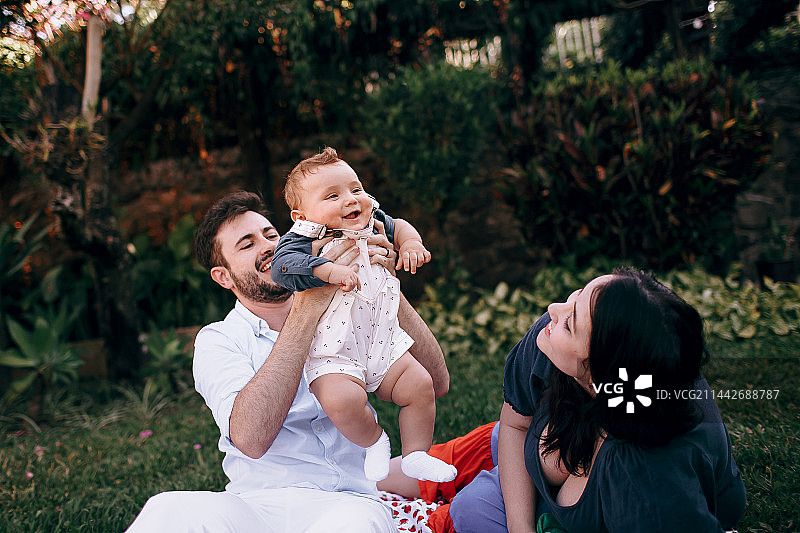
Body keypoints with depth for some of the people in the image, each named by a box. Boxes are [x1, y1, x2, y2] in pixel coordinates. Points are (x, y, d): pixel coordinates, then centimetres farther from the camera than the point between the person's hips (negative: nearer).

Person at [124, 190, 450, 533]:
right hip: (256, 503, -1)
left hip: (348, 502, 1)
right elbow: (250, 438, -17)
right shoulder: (217, 341, 5)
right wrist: (308, 306, -20)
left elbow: (436, 383, 2)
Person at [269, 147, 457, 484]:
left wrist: (410, 242, 7)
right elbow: (283, 266, -29)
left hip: (384, 343, 6)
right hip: (333, 354, -6)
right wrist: (330, 270, -39)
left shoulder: (373, 224, 9)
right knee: (342, 400, -30)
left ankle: (415, 455, 18)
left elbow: (397, 227, 29)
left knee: (420, 386, -4)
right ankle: (373, 440, 3)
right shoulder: (304, 240, -10)